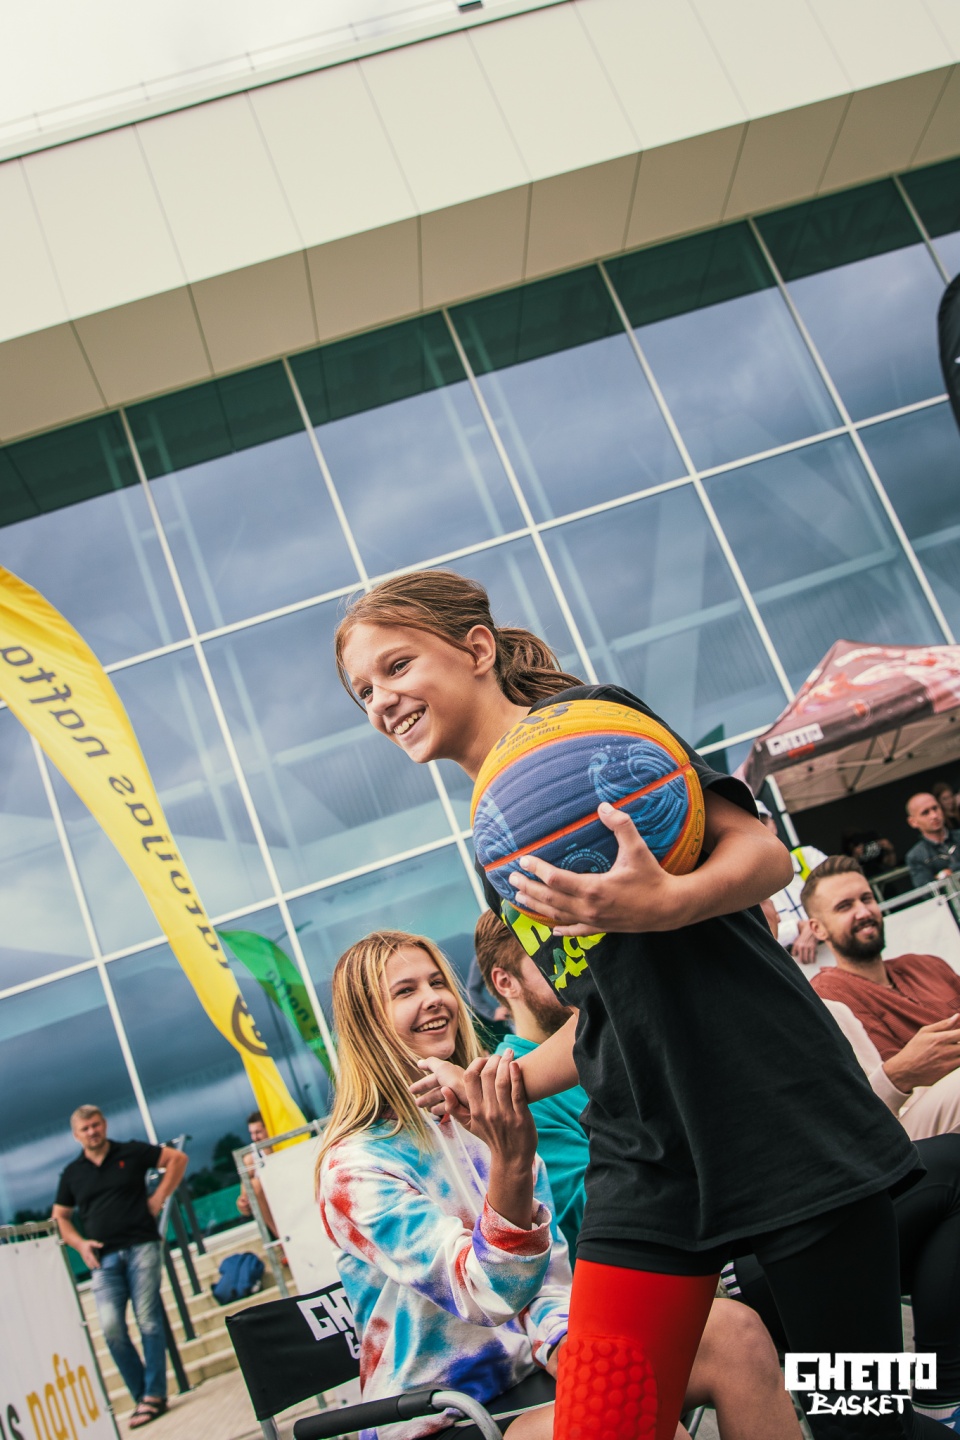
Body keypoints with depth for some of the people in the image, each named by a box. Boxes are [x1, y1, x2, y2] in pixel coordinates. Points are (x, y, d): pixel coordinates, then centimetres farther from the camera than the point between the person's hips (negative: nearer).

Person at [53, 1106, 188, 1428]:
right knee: (111, 1328, -9)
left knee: (148, 1322, -5)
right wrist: (80, 1244, 3)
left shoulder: (131, 1152, 4)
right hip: (104, 1258, 2)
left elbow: (177, 1158, 8)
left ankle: (154, 1394, 4)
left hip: (141, 1247, -2)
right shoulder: (72, 1173, 12)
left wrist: (159, 1197, 0)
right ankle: (142, 1395, 4)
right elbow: (60, 1216, 20)